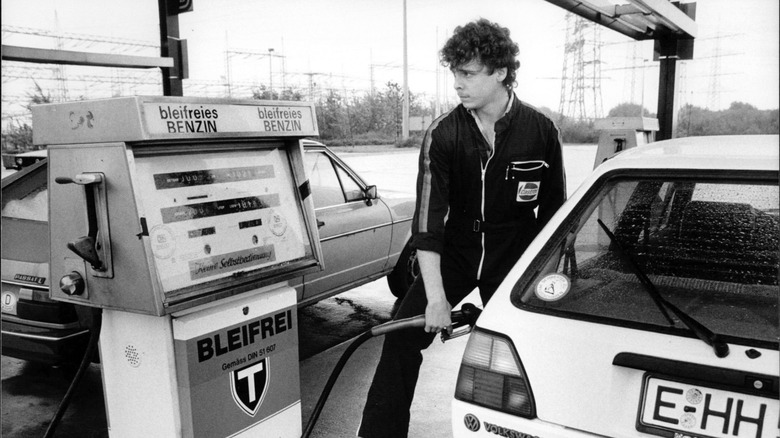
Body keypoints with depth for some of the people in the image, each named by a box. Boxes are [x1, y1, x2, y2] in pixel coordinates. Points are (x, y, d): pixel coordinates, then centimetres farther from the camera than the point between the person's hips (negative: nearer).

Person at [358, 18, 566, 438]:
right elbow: (428, 215, -17)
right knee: (403, 335, -12)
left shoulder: (542, 131, -10)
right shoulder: (443, 134, -11)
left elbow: (553, 212, 1)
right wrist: (436, 296, -24)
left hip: (514, 260, 0)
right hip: (455, 251, 0)